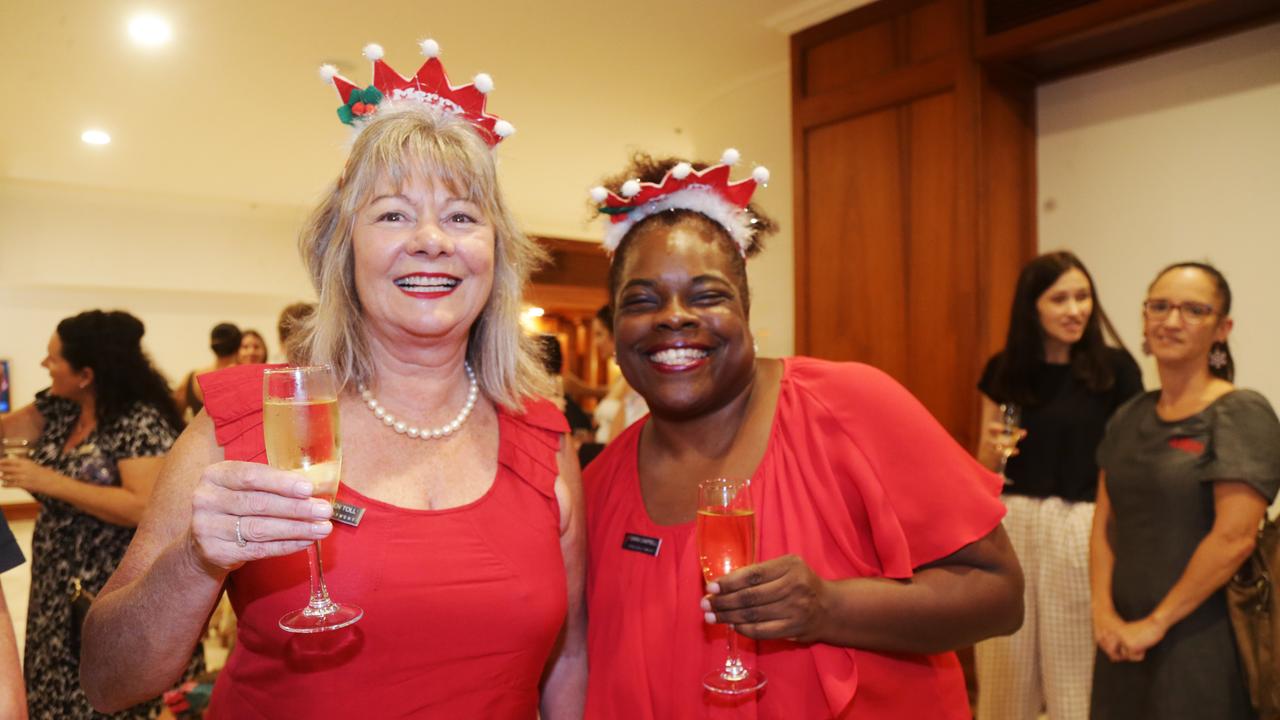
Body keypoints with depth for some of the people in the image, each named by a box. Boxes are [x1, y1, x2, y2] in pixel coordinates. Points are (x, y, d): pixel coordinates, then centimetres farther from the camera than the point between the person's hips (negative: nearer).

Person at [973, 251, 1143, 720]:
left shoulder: (1114, 367, -4)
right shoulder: (1004, 369, 4)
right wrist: (993, 445, -11)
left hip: (1082, 527, -2)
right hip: (1010, 524, 3)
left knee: (1075, 673, 9)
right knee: (1005, 670, 13)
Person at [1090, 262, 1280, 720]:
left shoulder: (1241, 414, -11)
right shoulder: (1129, 418, 7)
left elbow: (1234, 538, -18)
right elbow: (1104, 524, 7)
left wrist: (1156, 622, -14)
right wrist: (1103, 611, -4)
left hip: (1201, 642, -5)